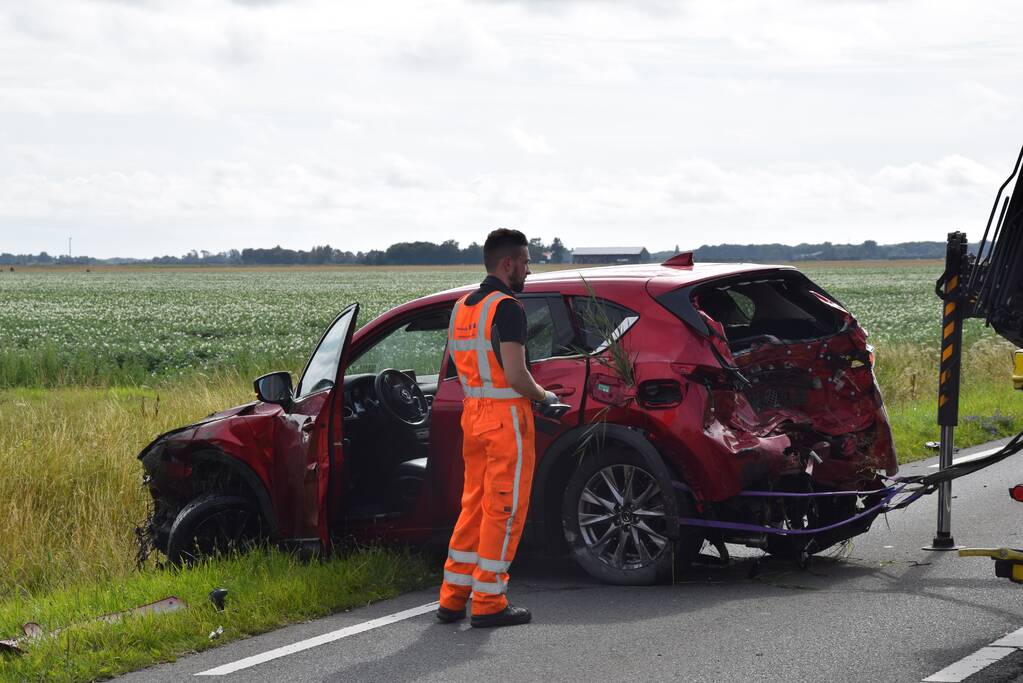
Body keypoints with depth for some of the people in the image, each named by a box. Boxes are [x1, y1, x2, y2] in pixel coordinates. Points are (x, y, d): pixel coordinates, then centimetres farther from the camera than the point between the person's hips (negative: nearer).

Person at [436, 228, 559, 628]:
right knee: (504, 510, -2)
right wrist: (544, 397, -2)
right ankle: (488, 603, 2)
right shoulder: (507, 308, -14)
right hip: (506, 415, -8)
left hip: (472, 415, 8)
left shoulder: (462, 307, 13)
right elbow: (516, 374, -21)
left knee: (474, 506, 15)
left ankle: (453, 598, 16)